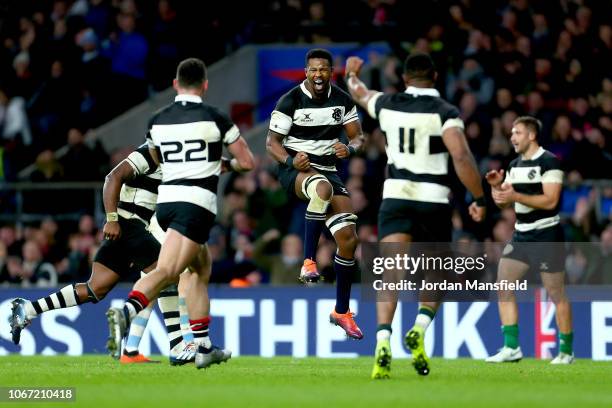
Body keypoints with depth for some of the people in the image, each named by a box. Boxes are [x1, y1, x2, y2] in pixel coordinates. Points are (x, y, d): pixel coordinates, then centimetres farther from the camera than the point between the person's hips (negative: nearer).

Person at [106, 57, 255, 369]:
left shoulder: (157, 121, 11)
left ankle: (203, 347, 19)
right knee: (166, 271, -18)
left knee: (200, 269, 21)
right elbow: (247, 162, 6)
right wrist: (228, 164, 29)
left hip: (166, 200, 6)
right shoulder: (214, 118, -1)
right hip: (197, 202, -6)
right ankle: (127, 310, -43)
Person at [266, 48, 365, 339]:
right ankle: (309, 261, -34)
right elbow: (272, 142, -6)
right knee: (323, 187, -42)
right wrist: (290, 160, -26)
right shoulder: (290, 101, -10)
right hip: (295, 170, -5)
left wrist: (350, 149, -15)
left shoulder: (342, 100, 3)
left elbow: (357, 136, 9)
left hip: (327, 170, 5)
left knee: (348, 238, -4)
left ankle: (342, 312, 10)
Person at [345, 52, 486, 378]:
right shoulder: (445, 113, -6)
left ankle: (383, 340, -26)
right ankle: (420, 328, -8)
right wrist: (479, 198, -10)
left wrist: (351, 73, 50)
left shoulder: (387, 105, 6)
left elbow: (358, 92, 28)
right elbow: (462, 158, -17)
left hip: (396, 196, 2)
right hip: (434, 200, -2)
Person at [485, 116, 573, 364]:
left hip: (546, 236, -8)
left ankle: (566, 351, 7)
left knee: (556, 294, -2)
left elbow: (550, 201, -20)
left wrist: (515, 196, -26)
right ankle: (511, 348, 1)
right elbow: (502, 203, 16)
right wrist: (496, 186, -4)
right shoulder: (515, 165, 13)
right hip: (521, 236, 8)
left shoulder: (549, 162, -11)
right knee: (503, 286, -1)